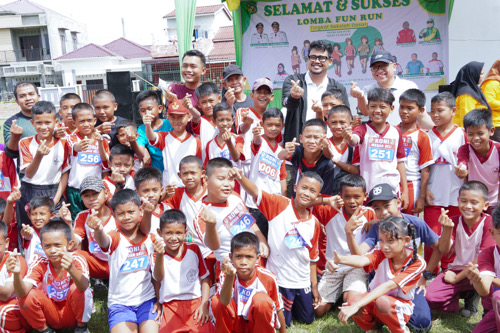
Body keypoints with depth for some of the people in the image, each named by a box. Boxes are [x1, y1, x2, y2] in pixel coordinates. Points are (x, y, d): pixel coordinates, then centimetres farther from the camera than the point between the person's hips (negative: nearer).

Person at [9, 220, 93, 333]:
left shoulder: (77, 260, -20)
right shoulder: (40, 265, -13)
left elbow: (84, 286, -41)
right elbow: (22, 292, -28)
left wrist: (71, 269, -61)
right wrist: (17, 274, -48)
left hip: (72, 311, -2)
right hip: (51, 313, 2)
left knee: (76, 288, -31)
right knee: (28, 296, -23)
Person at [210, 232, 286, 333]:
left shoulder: (268, 278, -18)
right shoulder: (228, 274, -19)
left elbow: (278, 308, -5)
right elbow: (225, 301, -38)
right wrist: (229, 277, -54)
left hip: (258, 324, 0)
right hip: (236, 323, 1)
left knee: (262, 300, -29)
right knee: (216, 301, -24)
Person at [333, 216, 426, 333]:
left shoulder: (417, 263, -20)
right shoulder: (381, 254, -12)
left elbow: (388, 286, -32)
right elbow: (362, 260, -36)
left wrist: (357, 306, -42)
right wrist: (340, 259, -61)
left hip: (400, 306, -3)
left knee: (382, 302, -37)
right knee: (353, 302, -29)